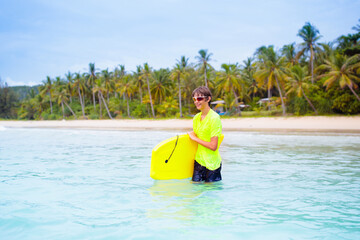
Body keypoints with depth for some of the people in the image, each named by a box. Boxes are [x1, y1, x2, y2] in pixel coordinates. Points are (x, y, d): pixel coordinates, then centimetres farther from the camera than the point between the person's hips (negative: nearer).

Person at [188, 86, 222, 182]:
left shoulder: (214, 118, -15)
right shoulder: (196, 118, 8)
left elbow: (213, 146, -20)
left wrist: (195, 138, -12)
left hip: (212, 163, -6)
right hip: (199, 160, 6)